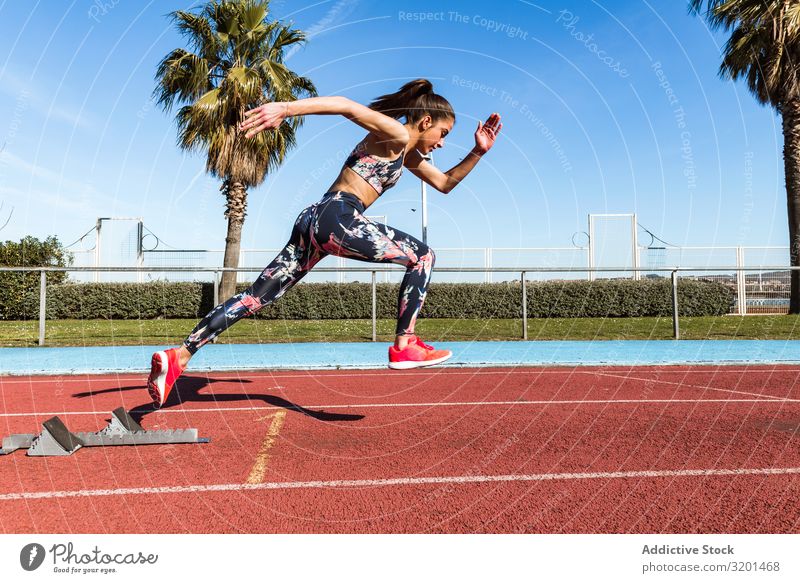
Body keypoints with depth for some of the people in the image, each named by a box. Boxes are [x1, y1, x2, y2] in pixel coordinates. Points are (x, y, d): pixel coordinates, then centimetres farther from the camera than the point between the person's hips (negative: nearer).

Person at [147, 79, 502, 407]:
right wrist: (285, 108, -26)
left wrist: (478, 151, 26)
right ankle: (405, 346, 1)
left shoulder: (409, 154, 29)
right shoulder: (394, 134, 0)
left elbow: (445, 184, 38)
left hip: (315, 220, 10)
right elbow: (345, 105, -13)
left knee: (256, 297, 4)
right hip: (338, 217, -10)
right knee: (422, 256, 3)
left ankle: (177, 357, 2)